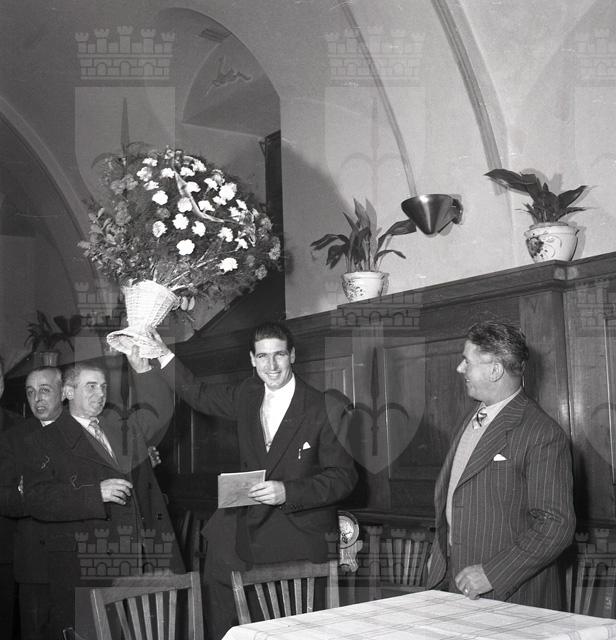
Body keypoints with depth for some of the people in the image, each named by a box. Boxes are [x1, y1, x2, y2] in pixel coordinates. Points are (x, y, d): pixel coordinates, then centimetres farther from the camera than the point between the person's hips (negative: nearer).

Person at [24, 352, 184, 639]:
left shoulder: (122, 427, 18)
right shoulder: (49, 439, 2)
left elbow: (160, 409, 12)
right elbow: (38, 500, -9)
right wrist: (96, 494, -17)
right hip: (84, 569, -4)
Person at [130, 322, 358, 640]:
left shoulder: (322, 408, -8)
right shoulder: (248, 395, 7)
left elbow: (343, 476, -8)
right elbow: (198, 394, 23)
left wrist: (287, 492, -19)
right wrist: (163, 354, 15)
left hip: (298, 528, -5)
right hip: (249, 517, 5)